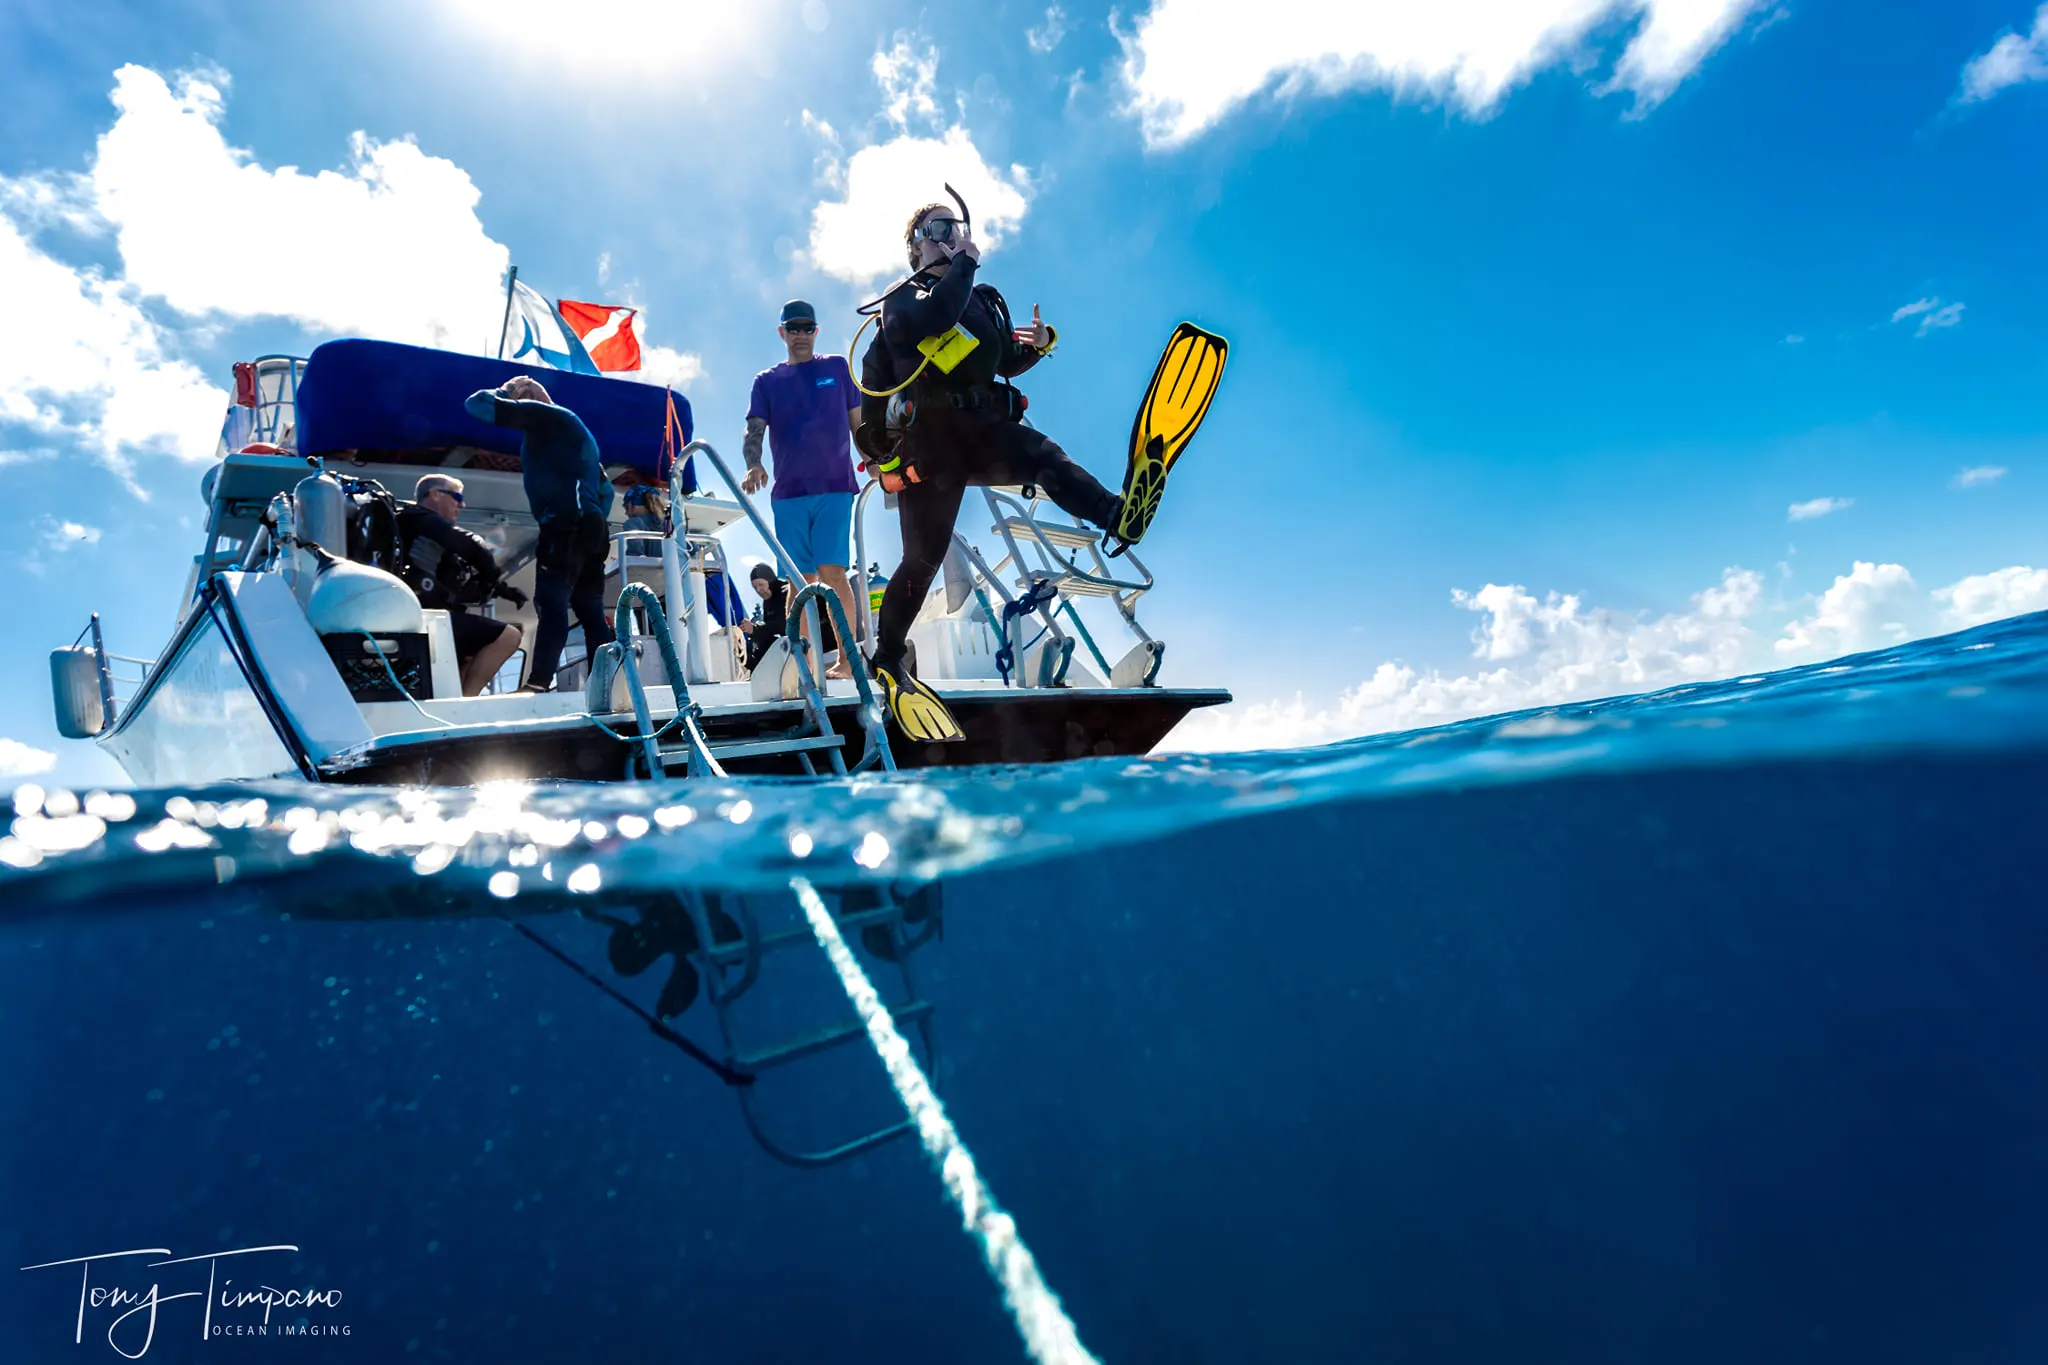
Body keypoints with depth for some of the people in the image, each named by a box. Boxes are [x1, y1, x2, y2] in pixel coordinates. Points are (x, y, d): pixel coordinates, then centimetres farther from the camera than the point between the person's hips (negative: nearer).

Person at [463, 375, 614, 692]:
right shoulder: (570, 426, 30)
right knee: (590, 610, 7)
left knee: (551, 603, -17)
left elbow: (477, 404, -1)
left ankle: (537, 685, -24)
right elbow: (604, 486, 30)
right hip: (591, 529, 9)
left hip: (567, 526, -9)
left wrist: (504, 392, 17)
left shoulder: (541, 414, 2)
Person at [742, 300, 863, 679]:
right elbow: (754, 429, 2)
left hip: (834, 488, -2)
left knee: (832, 572, -13)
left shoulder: (837, 367, 12)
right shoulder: (766, 381, 14)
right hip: (788, 493, 2)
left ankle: (846, 660, -8)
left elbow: (858, 421, 13)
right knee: (801, 579, 3)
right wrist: (753, 465, -18)